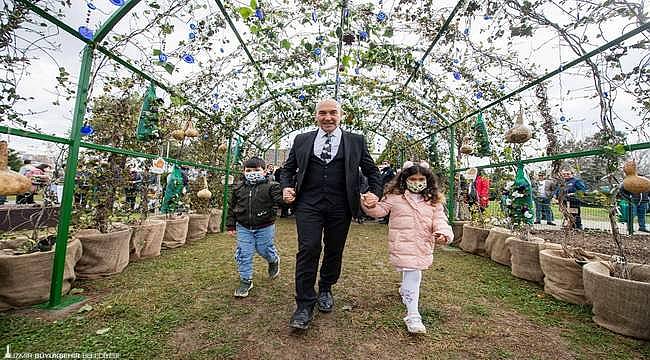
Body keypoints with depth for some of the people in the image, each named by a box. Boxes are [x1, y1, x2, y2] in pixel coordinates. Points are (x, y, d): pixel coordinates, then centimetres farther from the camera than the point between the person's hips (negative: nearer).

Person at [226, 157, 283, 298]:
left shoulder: (271, 186, -11)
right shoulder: (238, 187, 1)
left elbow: (280, 200, -18)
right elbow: (232, 207, 9)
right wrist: (230, 225, 8)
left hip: (265, 227, -3)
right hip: (243, 227, 3)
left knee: (264, 250, 12)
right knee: (243, 254, 6)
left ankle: (274, 261, 48)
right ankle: (245, 280, 26)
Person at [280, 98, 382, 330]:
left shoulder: (356, 141, 8)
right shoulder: (302, 140, 10)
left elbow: (371, 170, 12)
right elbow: (288, 168, 17)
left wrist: (375, 192, -3)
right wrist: (287, 187, 0)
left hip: (340, 206, 1)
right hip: (308, 204, 0)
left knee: (334, 250, 12)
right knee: (308, 249, -7)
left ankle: (325, 290, 37)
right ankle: (304, 306, 8)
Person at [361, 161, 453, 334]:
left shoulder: (434, 201, 6)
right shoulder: (395, 196, -3)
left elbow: (439, 219, -1)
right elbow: (380, 209, -4)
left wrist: (443, 233, -20)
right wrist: (370, 205, -25)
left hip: (423, 245, 5)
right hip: (402, 244, -4)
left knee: (413, 273, 23)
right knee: (412, 275, -9)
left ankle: (405, 291, 53)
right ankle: (413, 315, 1)